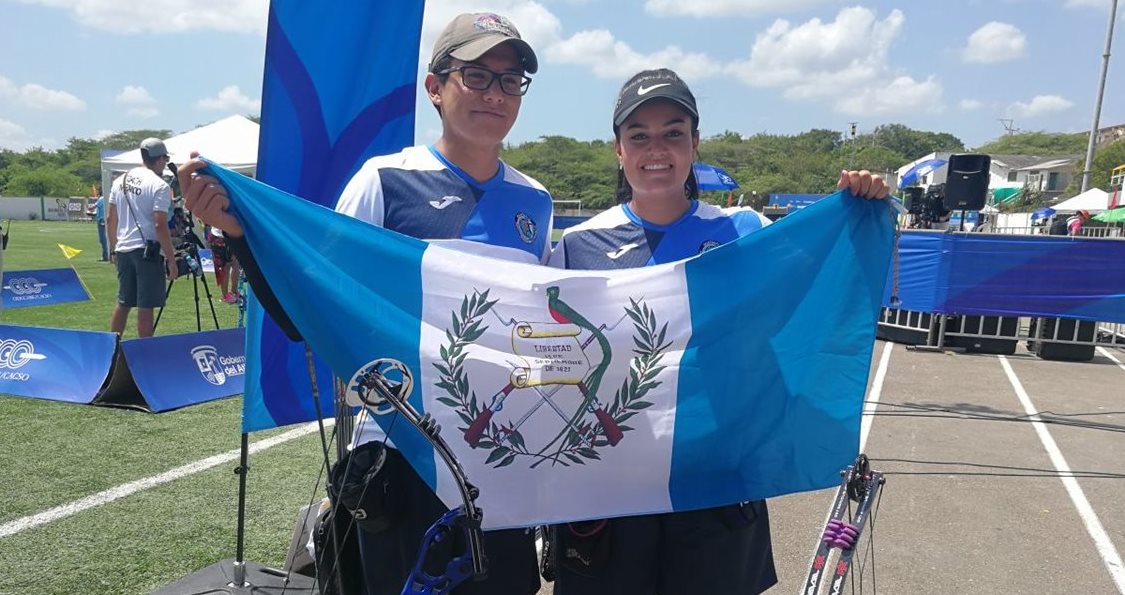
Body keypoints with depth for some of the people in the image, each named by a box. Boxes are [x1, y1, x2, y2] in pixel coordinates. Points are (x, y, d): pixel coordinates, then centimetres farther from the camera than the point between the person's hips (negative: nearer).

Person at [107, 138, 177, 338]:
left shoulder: (121, 180, 11)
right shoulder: (159, 186, -11)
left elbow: (110, 219, 14)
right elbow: (160, 225, -17)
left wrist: (113, 248, 24)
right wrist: (171, 259, -13)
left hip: (123, 249, 7)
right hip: (147, 250, -7)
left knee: (123, 303, 17)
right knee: (145, 306, -3)